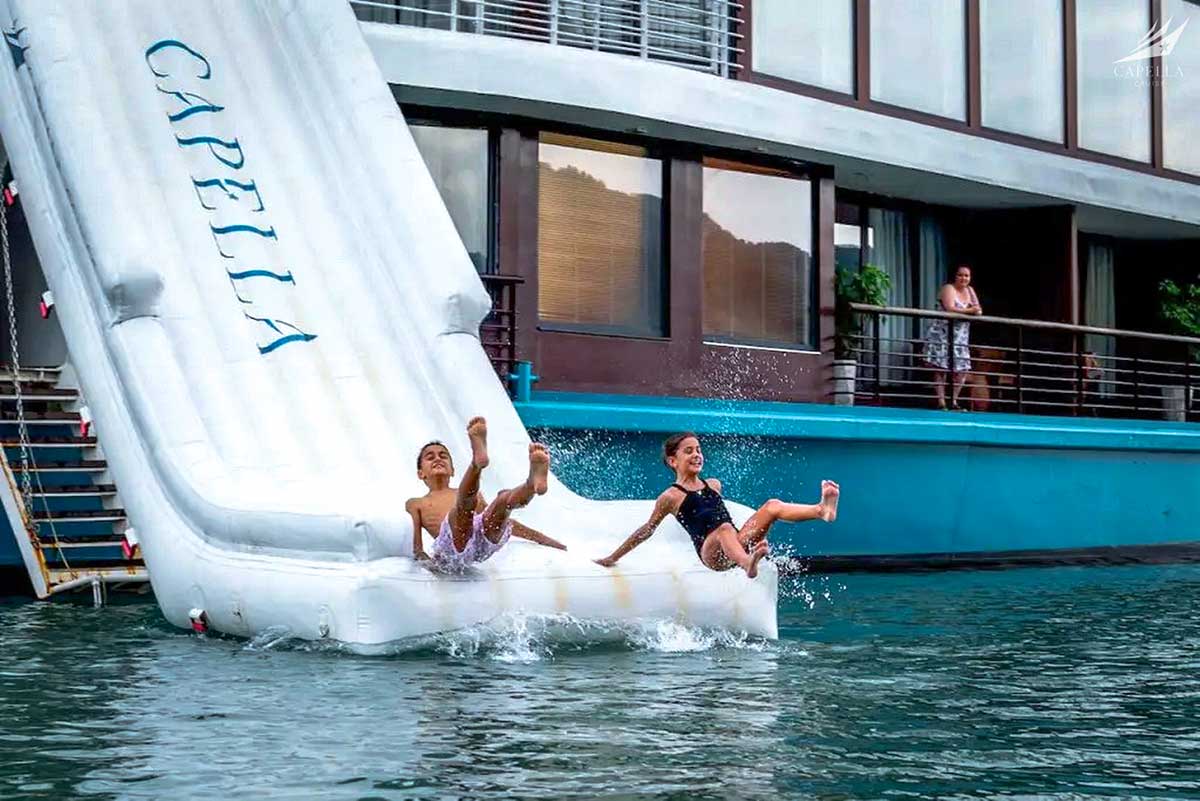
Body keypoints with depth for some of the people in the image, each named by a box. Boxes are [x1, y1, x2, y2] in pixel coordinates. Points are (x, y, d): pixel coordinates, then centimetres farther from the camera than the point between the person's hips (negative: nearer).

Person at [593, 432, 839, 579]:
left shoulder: (714, 485, 22)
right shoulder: (671, 497, 5)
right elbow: (647, 530, 13)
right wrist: (613, 558, 16)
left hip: (737, 545, 6)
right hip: (710, 553, -6)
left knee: (772, 506, -14)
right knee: (724, 528, -40)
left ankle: (822, 510, -40)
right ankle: (748, 565, -72)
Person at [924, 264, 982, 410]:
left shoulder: (970, 290, 14)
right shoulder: (948, 288, -7)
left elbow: (978, 310, 9)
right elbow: (950, 309, -22)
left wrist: (976, 310, -14)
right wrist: (969, 310, -23)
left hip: (960, 336, 7)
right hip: (942, 334, -7)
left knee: (963, 369, 2)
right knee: (941, 368, -9)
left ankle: (954, 401, 12)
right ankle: (941, 402, -8)